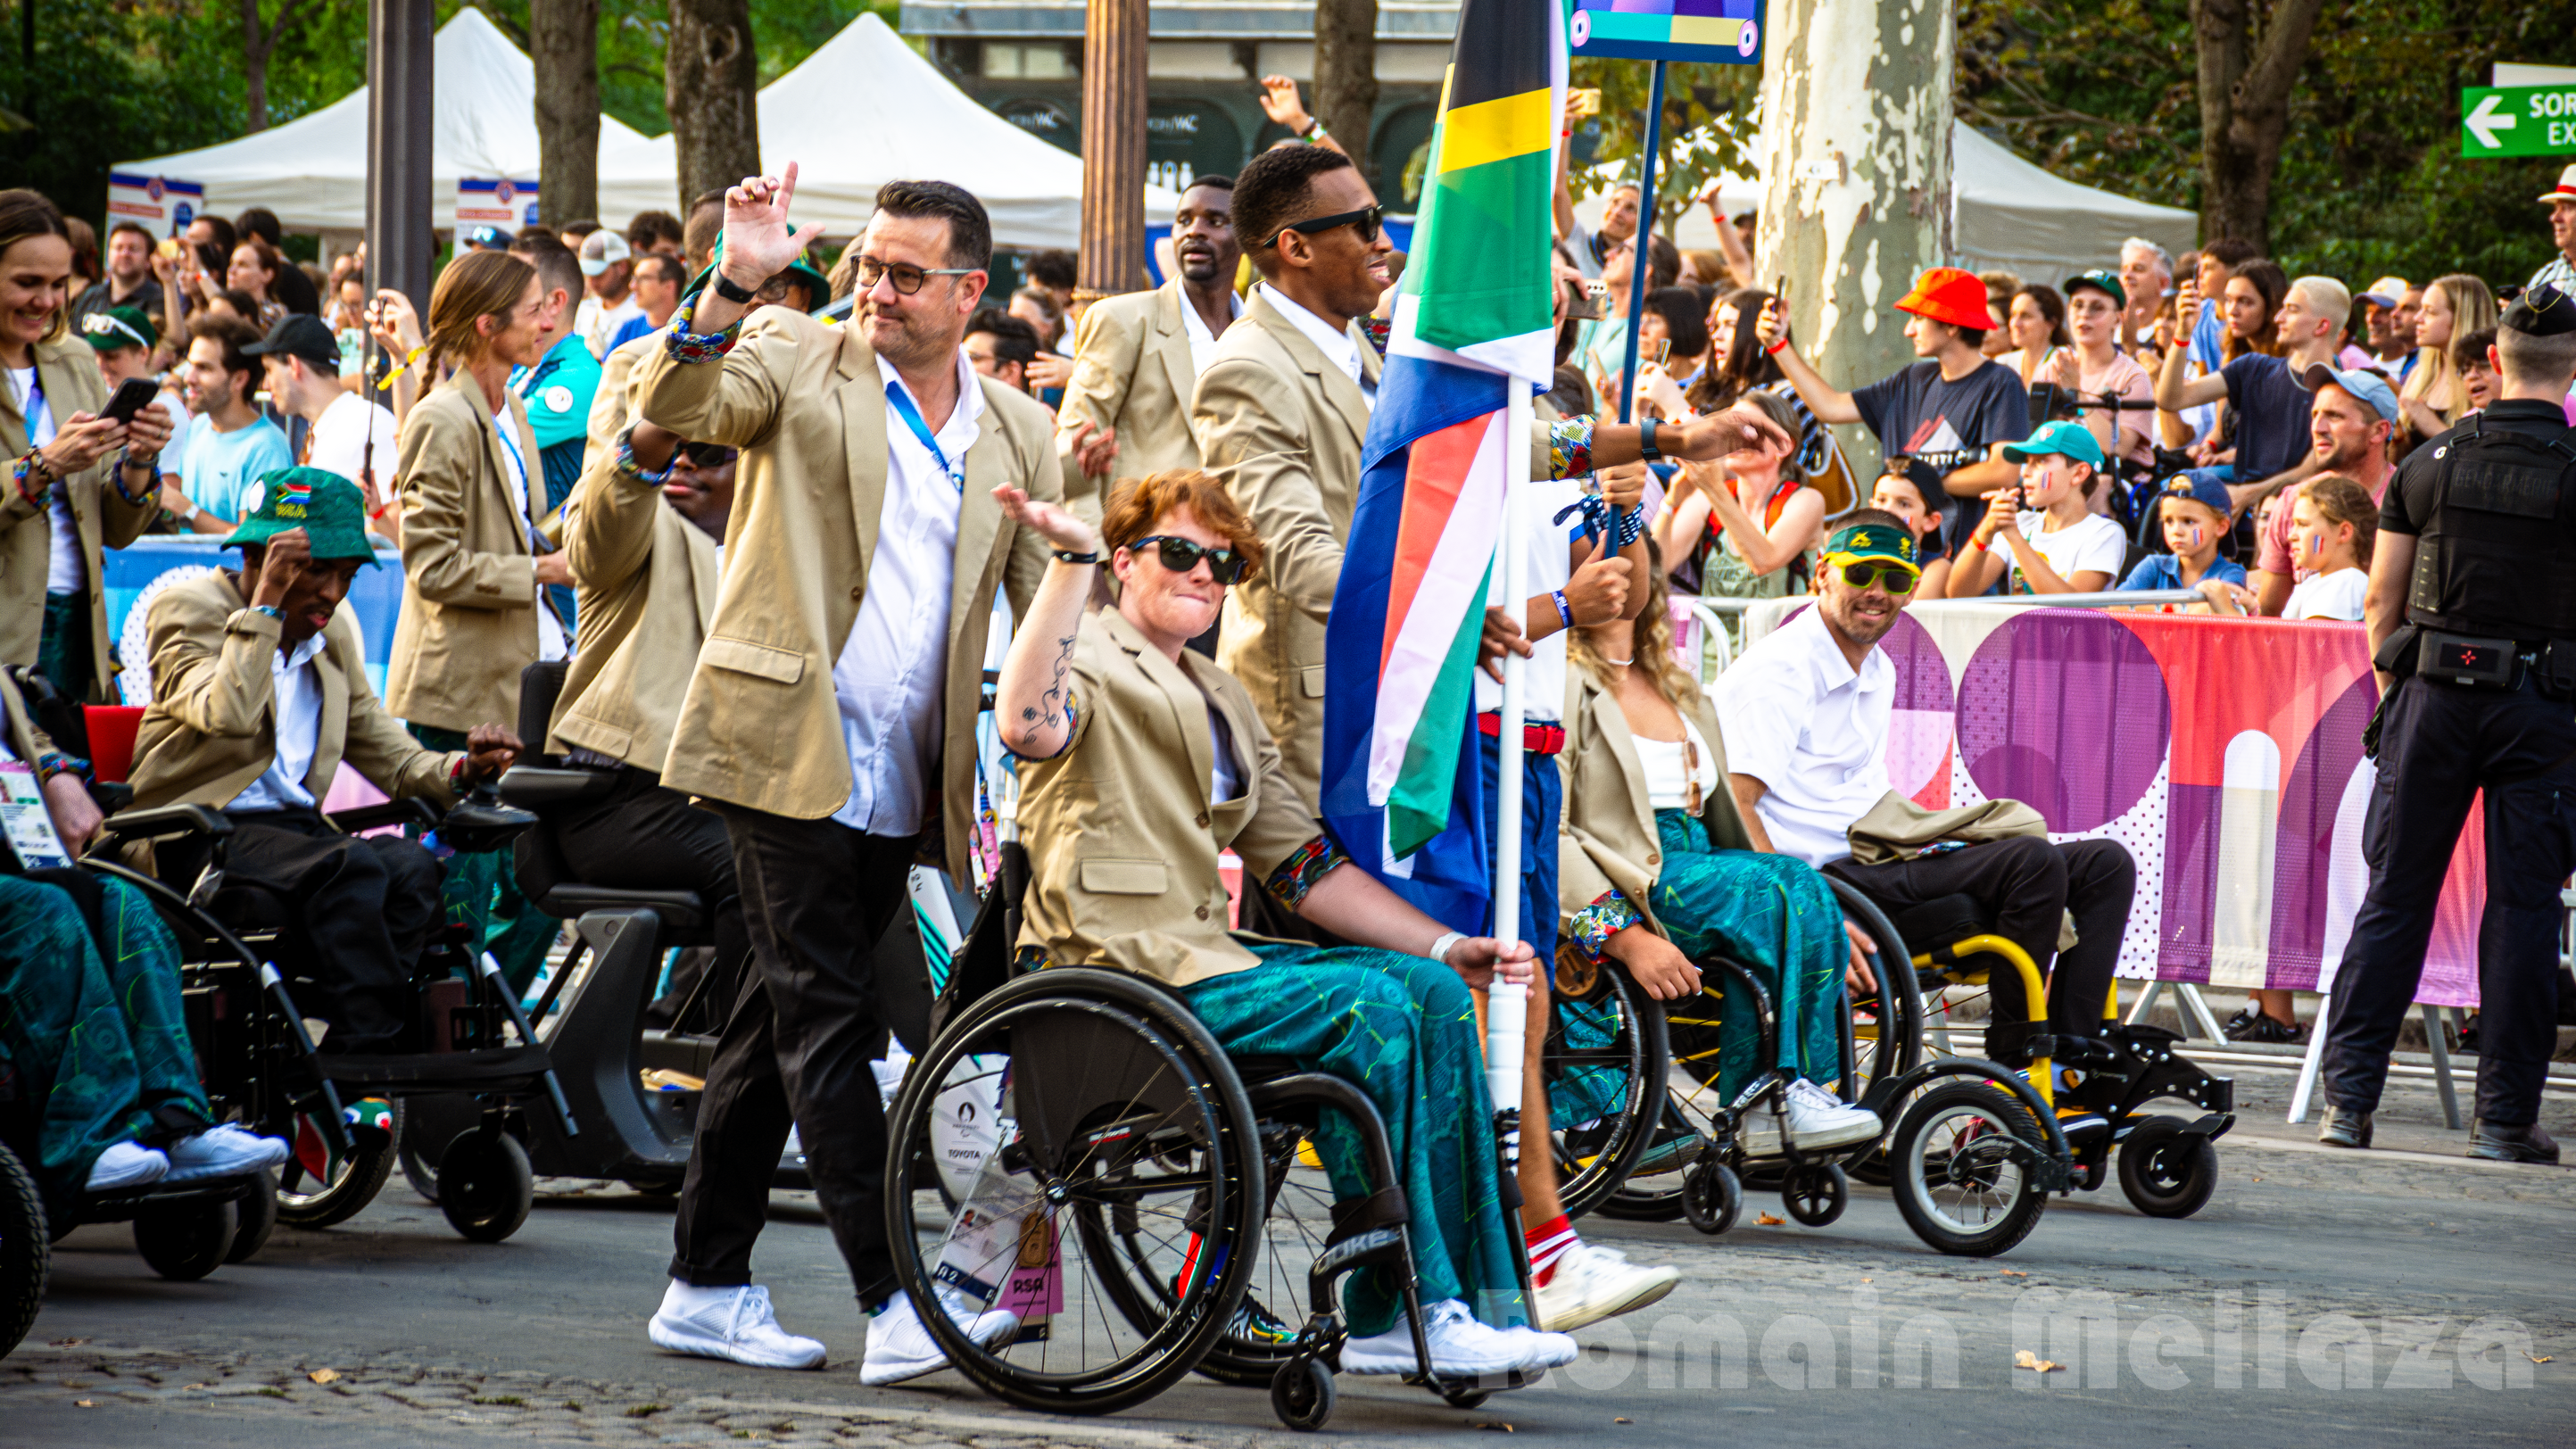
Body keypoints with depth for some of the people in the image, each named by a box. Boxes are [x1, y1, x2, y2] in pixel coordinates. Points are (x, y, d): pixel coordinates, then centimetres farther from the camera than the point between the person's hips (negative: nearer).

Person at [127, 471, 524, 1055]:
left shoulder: (334, 634, 18)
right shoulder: (187, 610, -3)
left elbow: (386, 754, 22)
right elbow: (228, 716, -23)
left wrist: (460, 769, 1)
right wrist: (267, 606, -18)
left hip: (294, 827, 6)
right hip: (201, 834, -6)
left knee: (411, 866, -26)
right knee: (351, 868, -33)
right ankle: (378, 1047, -33)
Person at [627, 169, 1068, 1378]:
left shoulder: (1017, 433, 13)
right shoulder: (799, 360, 1)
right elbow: (668, 411, -15)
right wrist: (734, 284, -29)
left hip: (901, 782, 5)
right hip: (788, 752, -5)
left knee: (782, 1026, 12)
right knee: (823, 1020, -9)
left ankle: (706, 1289, 20)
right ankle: (893, 1302, -16)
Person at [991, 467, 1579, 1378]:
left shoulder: (1224, 705, 25)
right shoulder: (1089, 659, 0)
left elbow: (1303, 867, 21)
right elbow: (1027, 724, -26)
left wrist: (1450, 949, 11)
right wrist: (1073, 559, -29)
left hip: (1203, 958, 8)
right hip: (1114, 971, -8)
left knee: (1434, 992, -9)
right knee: (1369, 1008, -23)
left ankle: (1476, 1300, -14)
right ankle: (1415, 1310, -18)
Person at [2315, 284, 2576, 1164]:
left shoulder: (2428, 464, 3)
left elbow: (2381, 603, 6)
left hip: (2434, 692, 3)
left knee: (2395, 894, 8)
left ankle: (2349, 1094, 5)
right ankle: (2505, 1114, 4)